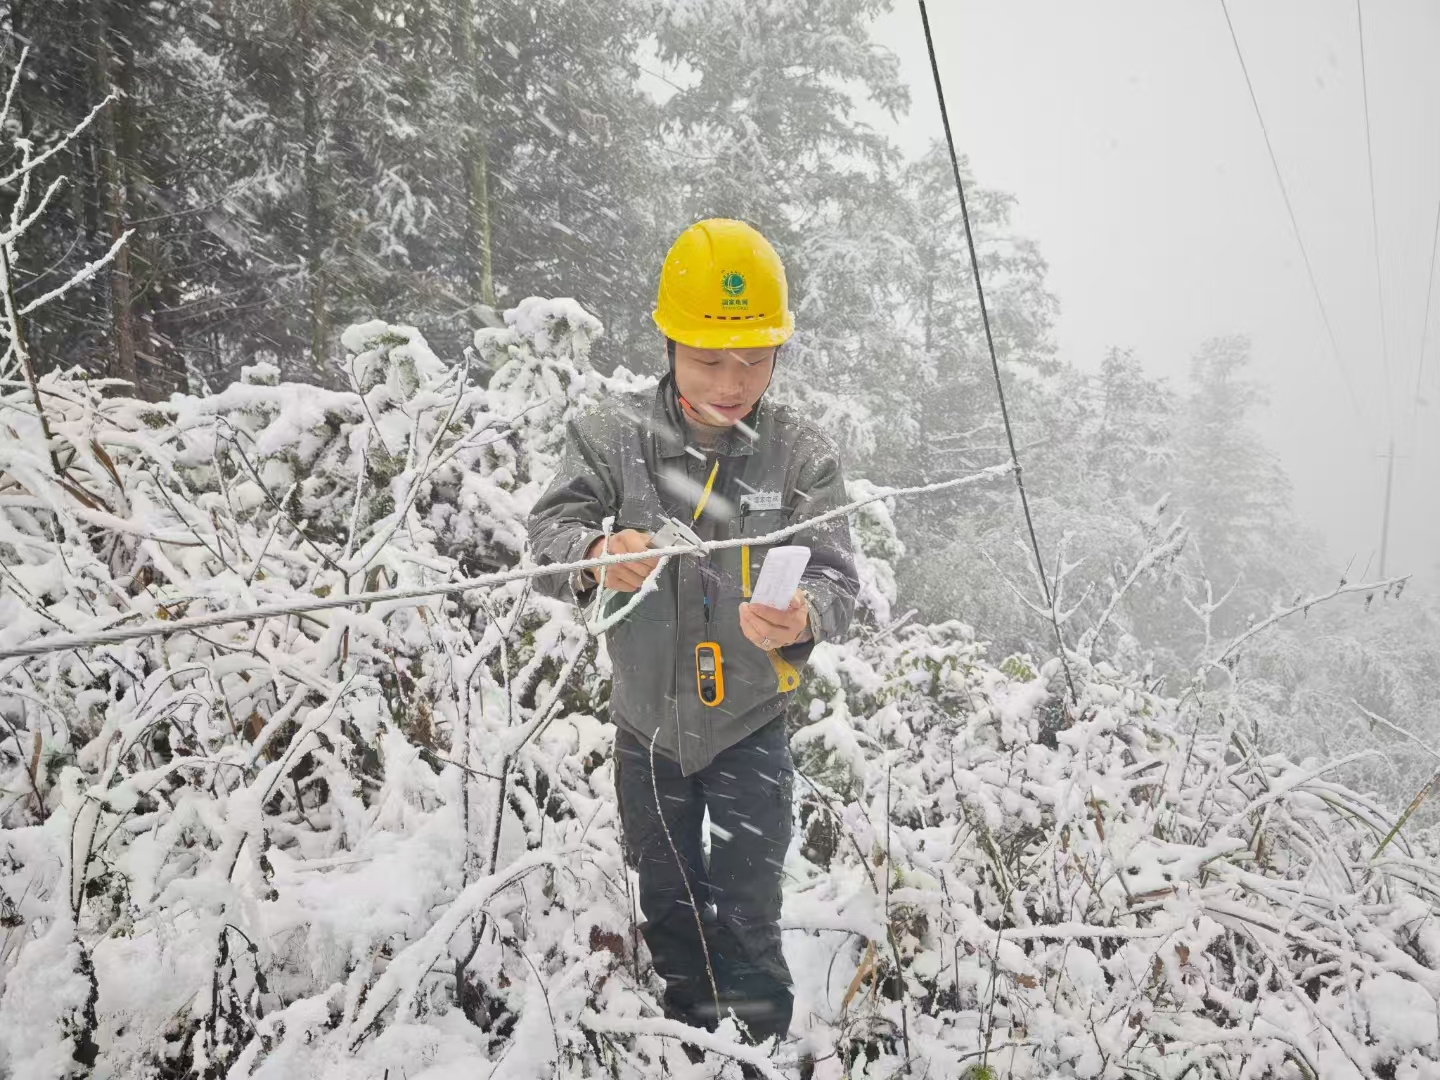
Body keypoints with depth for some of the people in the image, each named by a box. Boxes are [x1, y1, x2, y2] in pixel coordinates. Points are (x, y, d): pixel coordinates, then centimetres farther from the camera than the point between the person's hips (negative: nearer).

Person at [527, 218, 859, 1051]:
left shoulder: (804, 453, -15)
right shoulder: (614, 436, -13)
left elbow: (837, 578, -19)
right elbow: (550, 530, -18)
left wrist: (803, 620, -44)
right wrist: (596, 557, -43)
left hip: (751, 726, -2)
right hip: (648, 721, 2)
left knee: (749, 927, 3)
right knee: (670, 913, 22)